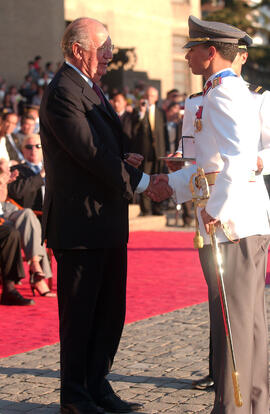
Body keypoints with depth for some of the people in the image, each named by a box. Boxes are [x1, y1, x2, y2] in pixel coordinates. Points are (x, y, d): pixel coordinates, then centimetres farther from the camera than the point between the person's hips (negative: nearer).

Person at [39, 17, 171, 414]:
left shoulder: (91, 88, 16)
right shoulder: (62, 93, -16)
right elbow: (91, 155, -21)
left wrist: (122, 159, 2)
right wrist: (142, 182, -16)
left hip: (108, 223, 10)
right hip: (80, 224, -10)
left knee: (110, 311, 14)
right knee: (79, 313, 1)